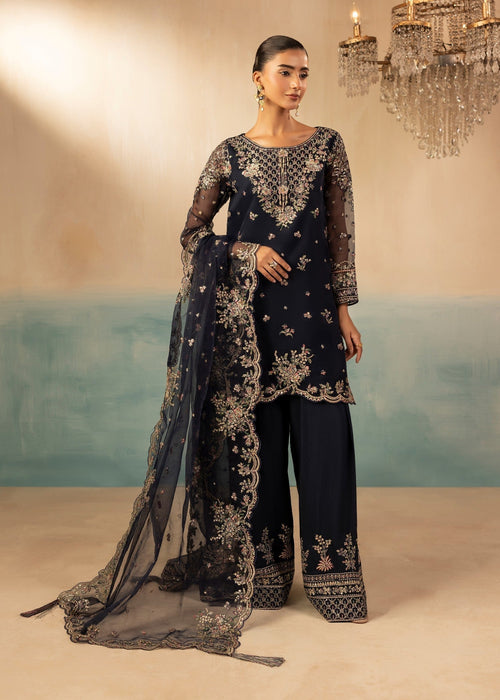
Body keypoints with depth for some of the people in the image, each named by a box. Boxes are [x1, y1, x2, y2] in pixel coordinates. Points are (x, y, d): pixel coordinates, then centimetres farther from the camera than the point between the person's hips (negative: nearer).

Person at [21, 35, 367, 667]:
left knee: (323, 437, -1)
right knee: (256, 438, 5)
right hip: (250, 313, 0)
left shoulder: (326, 145, 7)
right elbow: (194, 229, 9)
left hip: (313, 308, 1)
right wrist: (248, 252, -7)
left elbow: (341, 230, 6)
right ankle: (264, 571, 18)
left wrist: (344, 309, 1)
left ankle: (329, 570, 11)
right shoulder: (231, 154, 5)